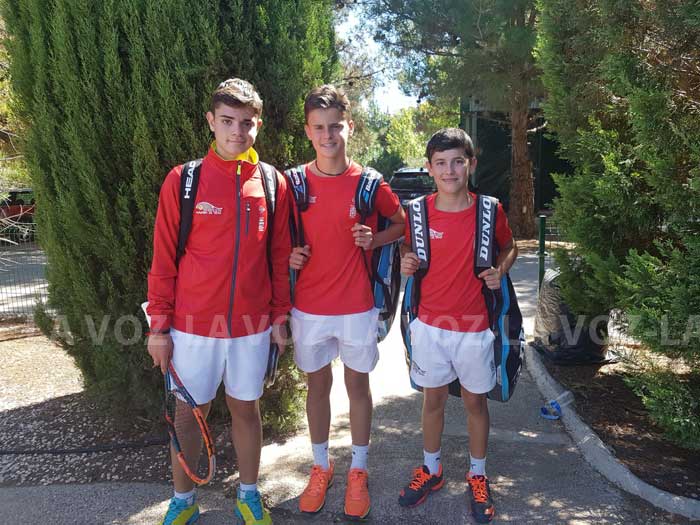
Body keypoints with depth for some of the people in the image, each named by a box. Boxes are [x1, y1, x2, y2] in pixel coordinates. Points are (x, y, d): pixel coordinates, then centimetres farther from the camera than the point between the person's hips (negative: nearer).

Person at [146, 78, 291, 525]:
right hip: (193, 325, -1)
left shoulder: (273, 183, 1)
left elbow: (280, 257, 6)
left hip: (253, 325, 2)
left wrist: (279, 316, 5)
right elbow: (164, 259, -3)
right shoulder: (183, 180, -5)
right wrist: (159, 325, -4)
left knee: (246, 408, 15)